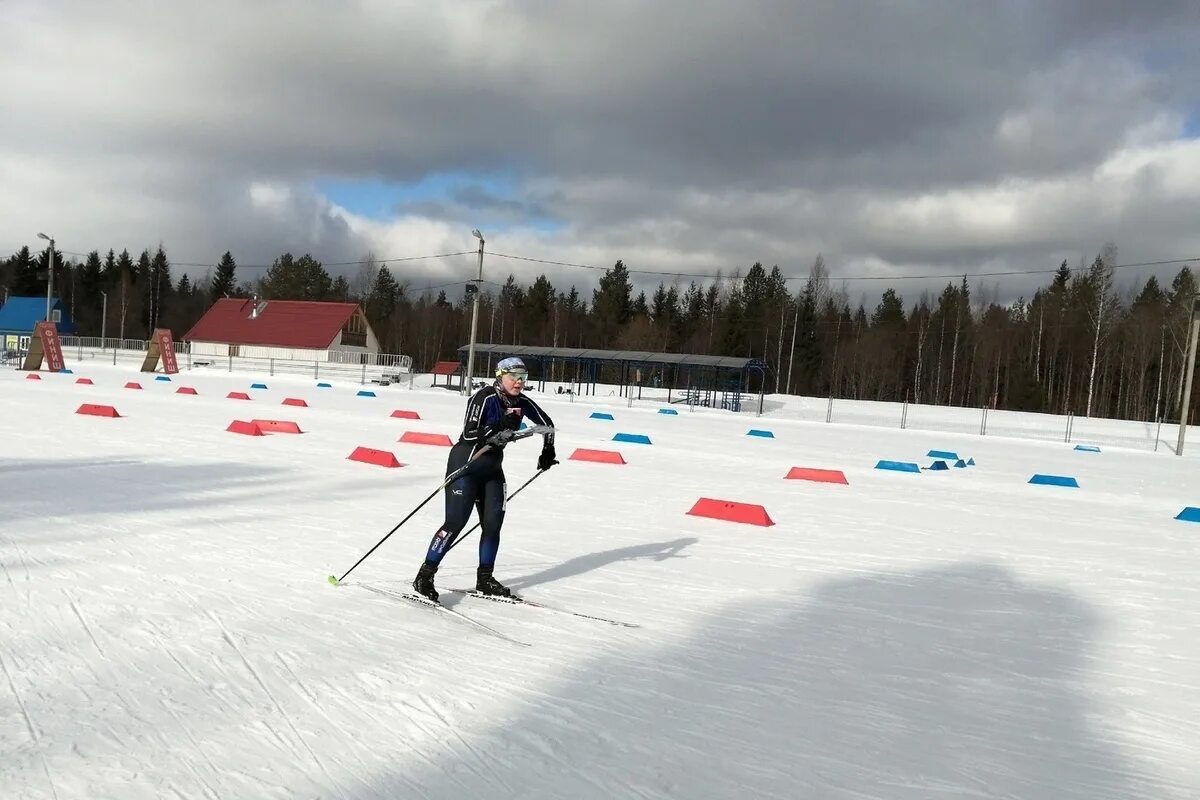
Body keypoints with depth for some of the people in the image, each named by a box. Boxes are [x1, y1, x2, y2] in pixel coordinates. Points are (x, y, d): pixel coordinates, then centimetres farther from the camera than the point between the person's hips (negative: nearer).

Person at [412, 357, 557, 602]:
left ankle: (484, 578, 19)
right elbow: (470, 433, -27)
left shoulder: (522, 402, -1)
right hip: (465, 463, -7)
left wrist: (547, 452, 12)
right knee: (456, 521, -12)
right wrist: (501, 426, -36)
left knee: (493, 523, 5)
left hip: (492, 468, 7)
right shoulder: (484, 398, -19)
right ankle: (424, 576, -4)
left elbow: (547, 423, 15)